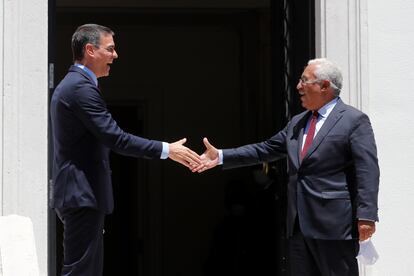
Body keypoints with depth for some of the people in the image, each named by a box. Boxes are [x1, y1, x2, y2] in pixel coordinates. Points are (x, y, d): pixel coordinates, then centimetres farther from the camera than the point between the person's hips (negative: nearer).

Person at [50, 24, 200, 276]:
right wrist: (166, 150, -17)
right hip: (82, 195, -11)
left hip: (79, 194, 11)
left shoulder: (71, 84, 17)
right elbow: (116, 139, -21)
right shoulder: (81, 87, -17)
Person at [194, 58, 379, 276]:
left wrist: (366, 217, -21)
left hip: (334, 225, -7)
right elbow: (265, 150, 20)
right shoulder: (297, 123, 18)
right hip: (298, 224, 7)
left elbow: (368, 172, -12)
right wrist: (221, 156, 12)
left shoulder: (355, 121, -5)